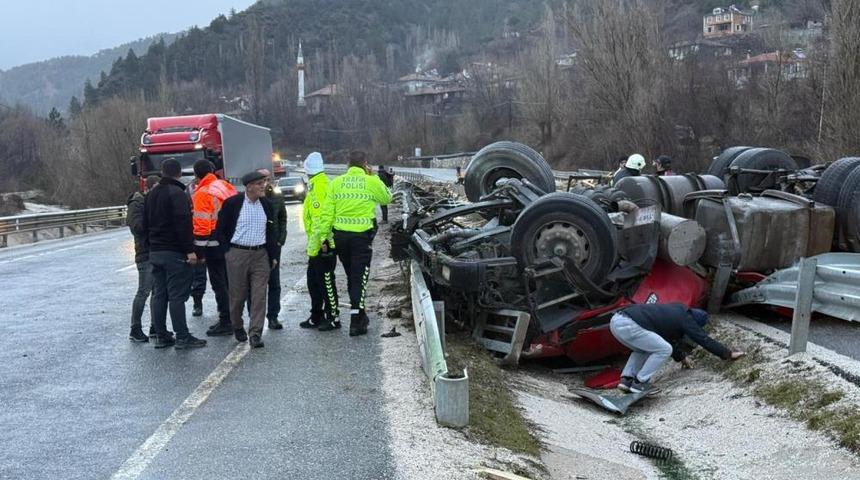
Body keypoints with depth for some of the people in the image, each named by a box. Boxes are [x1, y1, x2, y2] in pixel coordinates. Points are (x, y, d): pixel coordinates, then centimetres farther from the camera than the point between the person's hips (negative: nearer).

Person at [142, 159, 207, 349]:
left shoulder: (152, 194, 14)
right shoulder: (177, 194, -13)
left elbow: (145, 224, 20)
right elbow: (183, 224, -20)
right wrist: (189, 250, -19)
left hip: (155, 252, 8)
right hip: (175, 253, -8)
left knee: (159, 294, 10)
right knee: (177, 295, -6)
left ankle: (161, 336, 12)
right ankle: (182, 337, -4)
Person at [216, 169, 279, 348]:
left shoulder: (267, 205, 8)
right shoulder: (232, 203, -4)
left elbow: (271, 232, 16)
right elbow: (220, 231, 2)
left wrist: (273, 256, 12)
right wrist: (228, 250, -3)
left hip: (260, 255, 3)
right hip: (237, 255, -3)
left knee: (259, 295, -4)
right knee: (237, 295, 6)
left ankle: (255, 333, -3)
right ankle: (237, 327, 28)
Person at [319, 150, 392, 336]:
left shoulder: (337, 182, 4)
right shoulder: (371, 182, -4)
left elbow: (327, 212, 0)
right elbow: (387, 198, 15)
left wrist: (324, 236, 3)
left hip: (340, 235, 4)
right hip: (362, 235, -4)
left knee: (351, 277, 18)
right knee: (359, 278, 1)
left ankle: (360, 315, 31)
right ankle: (355, 321, -3)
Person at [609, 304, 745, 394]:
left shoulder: (676, 311, 29)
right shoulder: (685, 320, 5)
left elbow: (673, 338, 43)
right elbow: (705, 340, 11)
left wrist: (682, 356, 53)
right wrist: (729, 354, 21)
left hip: (616, 320, 9)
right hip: (628, 325, -9)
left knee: (644, 349, 30)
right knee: (664, 350, -1)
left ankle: (626, 379, 15)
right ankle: (639, 383, 1)